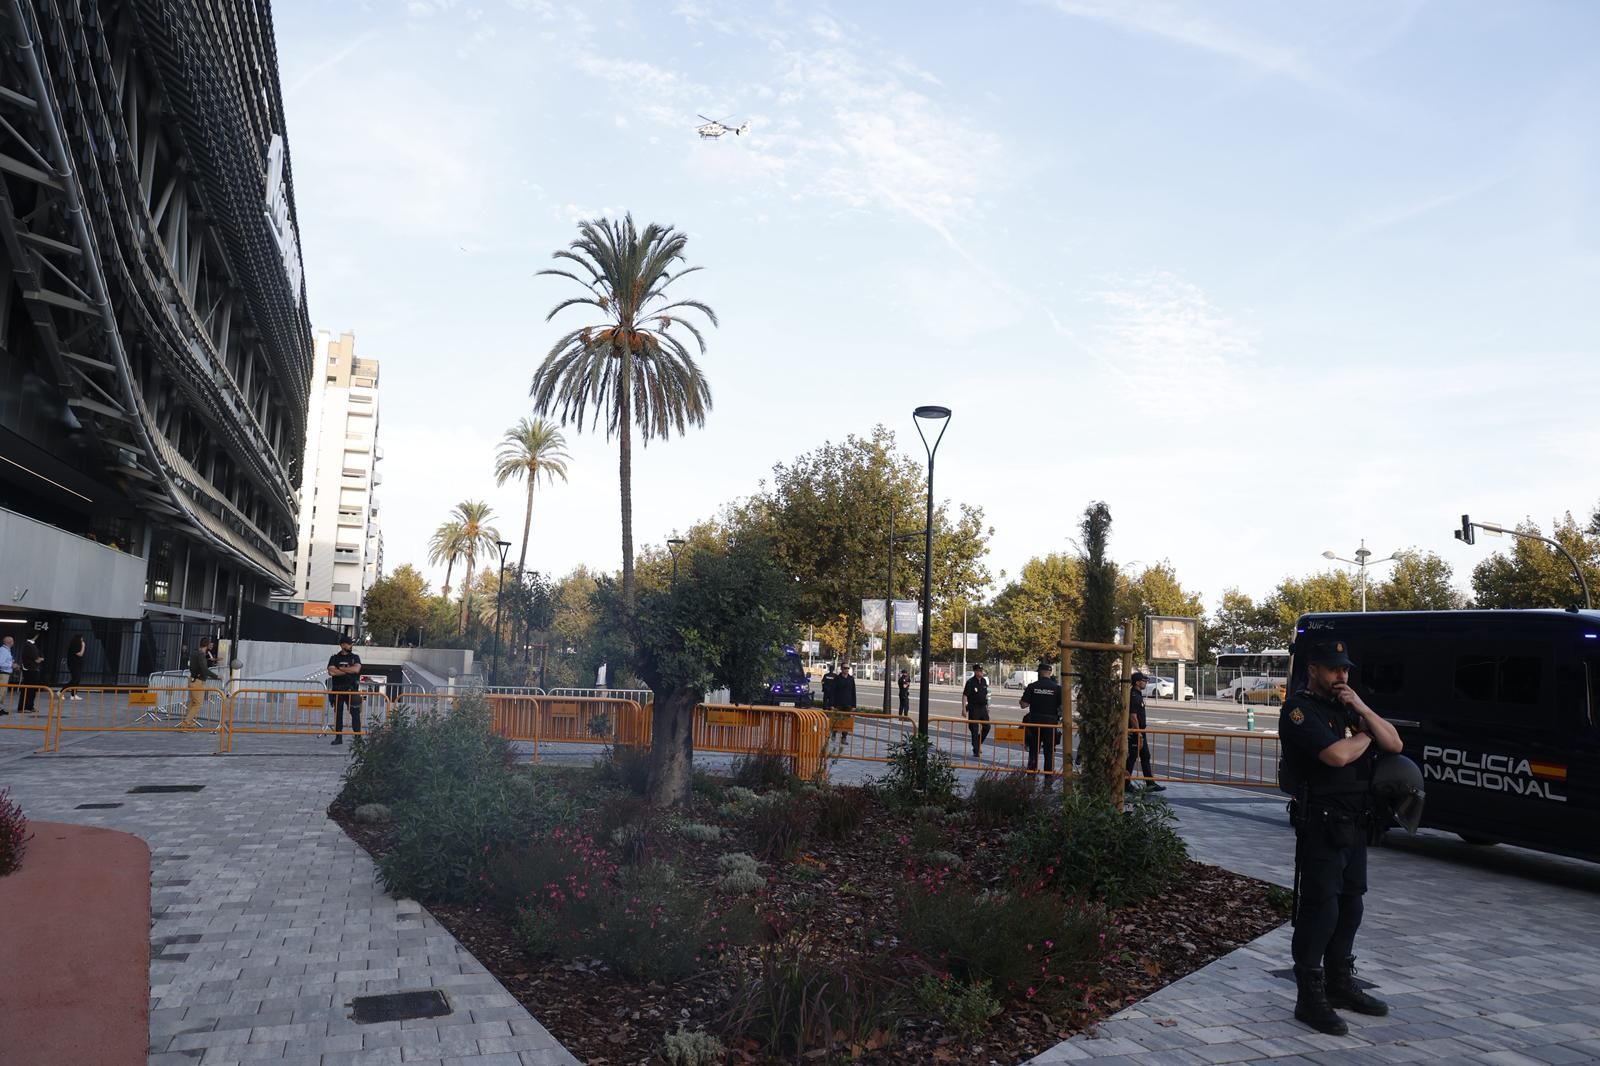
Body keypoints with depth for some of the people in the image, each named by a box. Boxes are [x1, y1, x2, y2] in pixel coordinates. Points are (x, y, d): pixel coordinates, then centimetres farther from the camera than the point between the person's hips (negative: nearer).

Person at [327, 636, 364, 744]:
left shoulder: (355, 657, 8)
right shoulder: (334, 658, 8)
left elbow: (356, 669, -10)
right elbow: (331, 672, -8)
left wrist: (340, 669, -6)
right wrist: (349, 671, -7)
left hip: (352, 690, -1)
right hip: (337, 690, 1)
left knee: (355, 713, -6)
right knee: (338, 713, 5)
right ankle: (338, 737, 11)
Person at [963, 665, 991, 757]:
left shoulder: (984, 681, 7)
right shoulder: (970, 682, -13)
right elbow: (964, 695, -15)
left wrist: (987, 706, 18)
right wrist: (964, 708, -21)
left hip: (983, 707, 6)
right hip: (973, 708, -6)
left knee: (986, 727, 6)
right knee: (974, 730, -2)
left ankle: (979, 743, 28)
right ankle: (976, 751, 4)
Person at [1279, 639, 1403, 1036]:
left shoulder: (1347, 707, 15)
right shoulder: (1299, 709, -12)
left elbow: (1394, 744, 7)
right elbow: (1337, 754, -25)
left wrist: (1363, 711, -7)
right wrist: (1365, 736, -5)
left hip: (1355, 824, 8)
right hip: (1321, 825, -8)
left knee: (1349, 906, 16)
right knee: (1320, 910, -7)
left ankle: (1340, 984, 30)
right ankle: (1310, 998, -1)